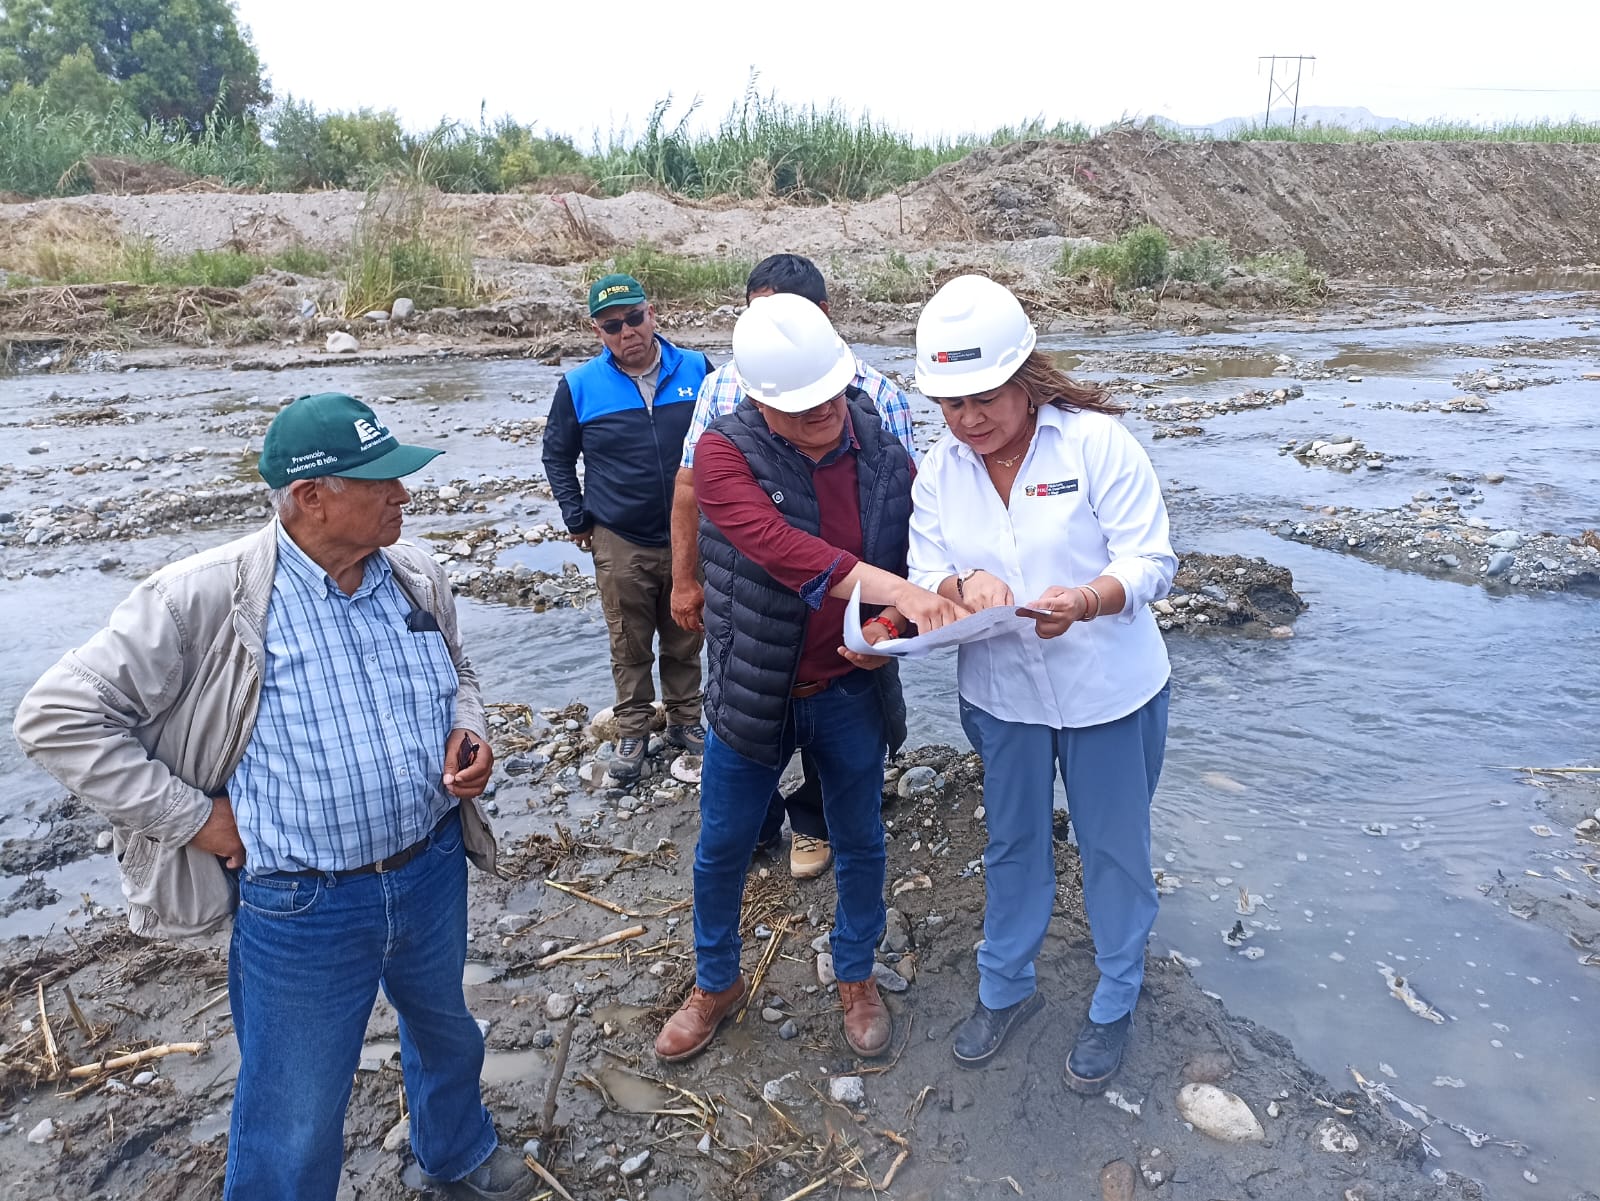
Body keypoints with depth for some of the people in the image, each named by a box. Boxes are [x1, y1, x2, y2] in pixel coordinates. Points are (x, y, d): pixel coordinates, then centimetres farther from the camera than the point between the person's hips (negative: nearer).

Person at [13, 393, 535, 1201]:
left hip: (433, 872, 6)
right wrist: (193, 816, -16)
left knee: (445, 1032, 31)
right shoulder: (207, 598, -21)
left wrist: (469, 735, -7)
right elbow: (59, 716, -15)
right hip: (303, 908, -5)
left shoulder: (416, 576, -4)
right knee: (295, 1127, 14)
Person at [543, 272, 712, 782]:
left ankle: (685, 720, 33)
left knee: (686, 640, 14)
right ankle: (632, 732, 26)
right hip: (620, 544, -1)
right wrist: (577, 519, 3)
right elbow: (557, 455, 8)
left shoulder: (696, 370, -3)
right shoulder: (579, 386, -5)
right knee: (630, 646, 10)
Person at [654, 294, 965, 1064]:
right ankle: (715, 983, 41)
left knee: (859, 845, 19)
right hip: (753, 690, -2)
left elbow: (912, 558, 3)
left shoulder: (884, 457, -7)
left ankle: (856, 976, 45)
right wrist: (894, 589, -45)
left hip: (853, 691, 2)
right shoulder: (725, 454, -18)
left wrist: (893, 628, -19)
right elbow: (780, 549, -34)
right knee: (723, 849, 15)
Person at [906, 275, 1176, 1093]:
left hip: (1109, 689, -3)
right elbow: (922, 580, -6)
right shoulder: (938, 469, -3)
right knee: (1011, 843, 20)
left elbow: (1151, 561, -17)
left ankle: (1115, 1004, 38)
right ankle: (1005, 987, 42)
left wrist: (1084, 602, -38)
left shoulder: (1097, 441, -16)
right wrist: (963, 586, -30)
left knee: (1113, 848, 13)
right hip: (1001, 692, 3)